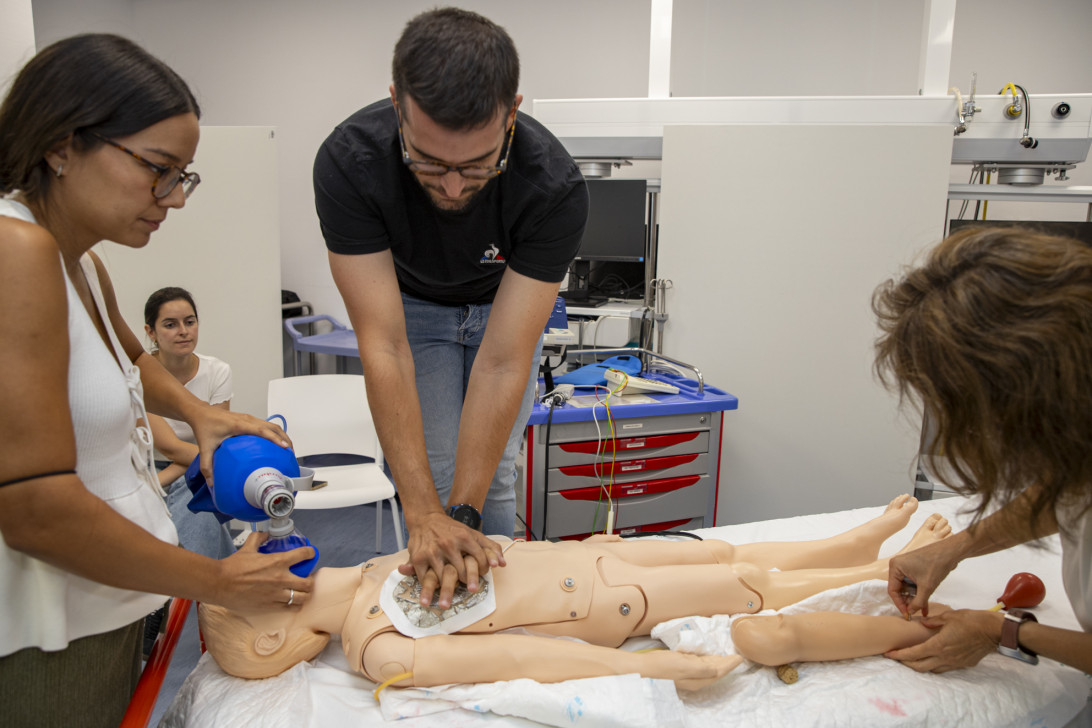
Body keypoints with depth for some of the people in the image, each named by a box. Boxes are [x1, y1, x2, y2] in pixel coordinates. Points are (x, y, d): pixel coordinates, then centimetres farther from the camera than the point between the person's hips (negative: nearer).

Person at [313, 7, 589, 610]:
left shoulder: (555, 186, -36)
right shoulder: (348, 161, -36)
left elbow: (503, 362, -35)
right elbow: (383, 345, -36)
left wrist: (462, 513, -37)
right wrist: (425, 514, -40)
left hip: (505, 305, 0)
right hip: (410, 304, 0)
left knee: (494, 475, -2)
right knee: (431, 473, -7)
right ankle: (438, 590, 17)